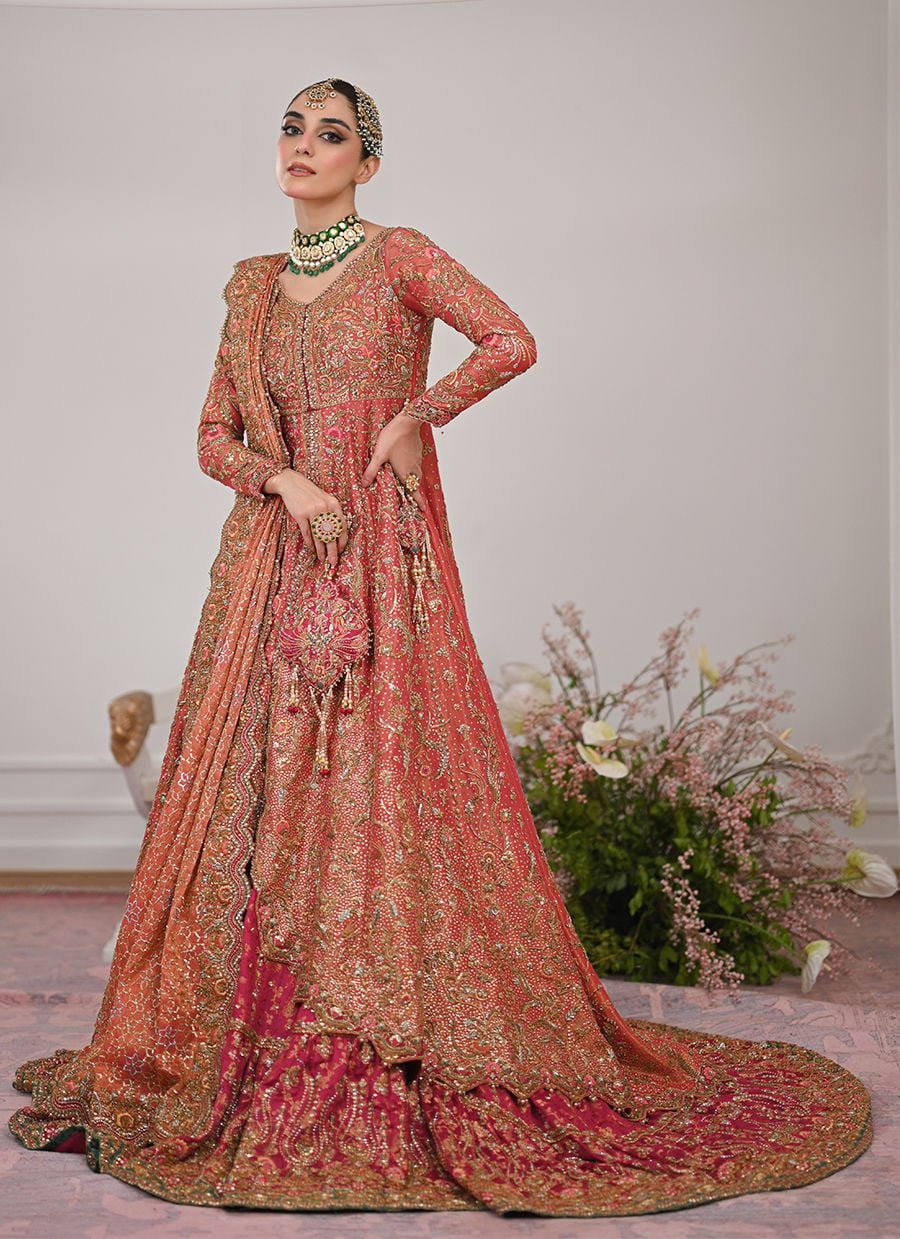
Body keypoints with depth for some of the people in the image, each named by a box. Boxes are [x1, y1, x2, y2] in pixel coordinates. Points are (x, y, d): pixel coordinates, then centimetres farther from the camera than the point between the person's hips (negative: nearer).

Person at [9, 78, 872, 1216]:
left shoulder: (400, 259, 1)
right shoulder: (254, 285, 16)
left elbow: (512, 343, -14)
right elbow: (213, 437, 11)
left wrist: (413, 417, -9)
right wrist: (286, 480, -7)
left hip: (382, 567, -5)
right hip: (272, 567, 5)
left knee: (382, 790, -8)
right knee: (256, 790, 2)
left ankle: (396, 1059, 2)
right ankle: (255, 1047, 12)